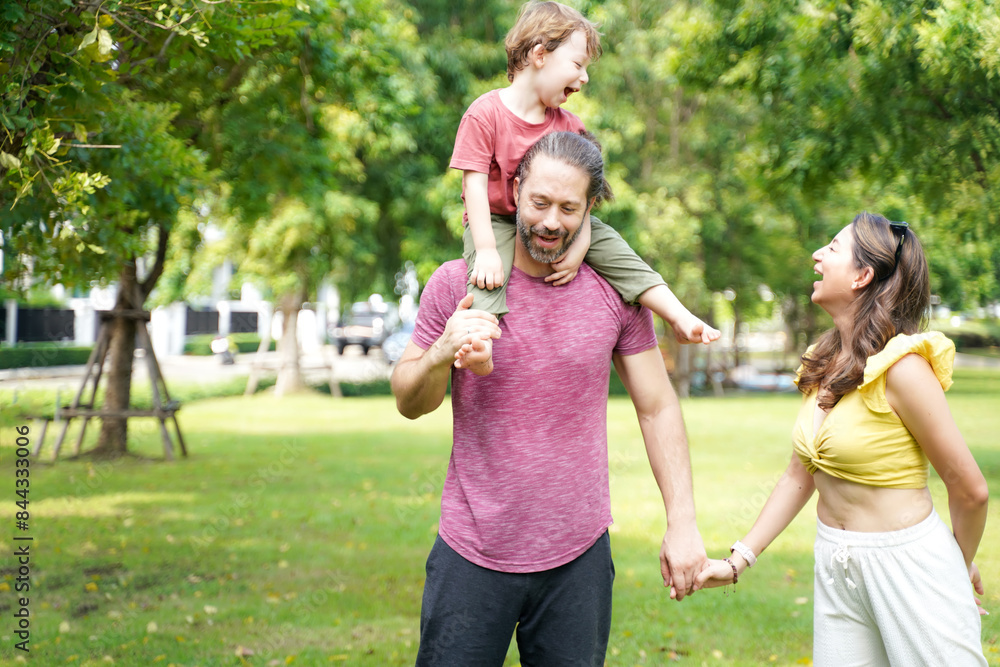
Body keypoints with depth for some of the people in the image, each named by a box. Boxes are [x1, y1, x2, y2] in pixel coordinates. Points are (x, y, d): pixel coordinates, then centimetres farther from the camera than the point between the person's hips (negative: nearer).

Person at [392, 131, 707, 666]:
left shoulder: (616, 293, 0)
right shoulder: (455, 284, -3)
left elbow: (657, 408, 4)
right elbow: (409, 403, 3)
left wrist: (682, 522, -2)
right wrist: (442, 354, -19)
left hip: (579, 559, 1)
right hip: (472, 554, 0)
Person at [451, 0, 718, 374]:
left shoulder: (567, 125, 0)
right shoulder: (485, 115, -16)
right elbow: (475, 184, -19)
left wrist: (579, 247, -21)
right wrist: (486, 248, -28)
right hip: (496, 220, -4)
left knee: (612, 249, -9)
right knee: (489, 274, -35)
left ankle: (680, 318, -11)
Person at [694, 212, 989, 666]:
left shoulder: (901, 366, -18)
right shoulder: (822, 364, 4)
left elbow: (970, 490, -13)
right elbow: (800, 476, 10)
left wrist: (961, 566, 4)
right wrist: (737, 561, 6)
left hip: (909, 561, -7)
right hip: (835, 568, 7)